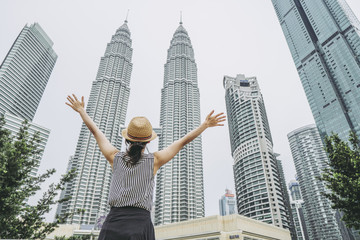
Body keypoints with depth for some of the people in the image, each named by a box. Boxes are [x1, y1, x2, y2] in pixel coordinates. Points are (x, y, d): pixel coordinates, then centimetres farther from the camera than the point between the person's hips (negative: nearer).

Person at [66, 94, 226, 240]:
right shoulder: (154, 160, 2)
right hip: (141, 223, -1)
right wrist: (205, 124, 17)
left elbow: (95, 131, 18)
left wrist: (81, 110, 32)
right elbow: (183, 141, 8)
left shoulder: (115, 157, 5)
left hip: (113, 222, 2)